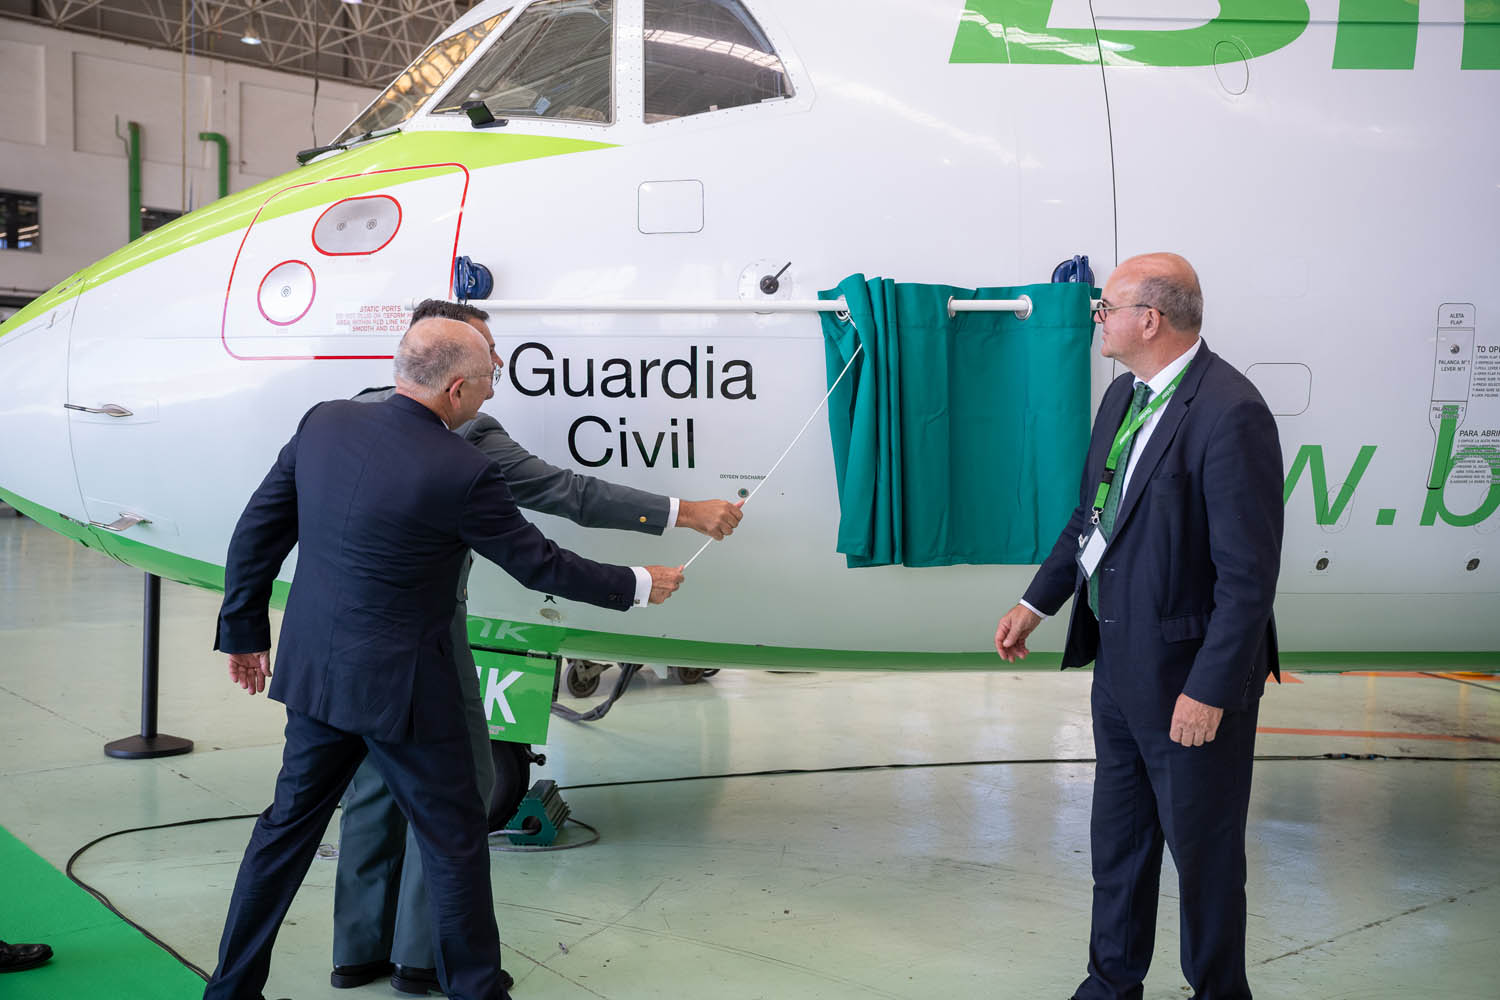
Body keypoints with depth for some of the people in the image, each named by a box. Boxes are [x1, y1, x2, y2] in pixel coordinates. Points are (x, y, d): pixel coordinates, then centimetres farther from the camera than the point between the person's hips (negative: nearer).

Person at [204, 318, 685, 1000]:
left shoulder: (323, 423, -3)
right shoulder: (461, 473, -20)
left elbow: (258, 532, 4)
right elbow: (538, 563, -9)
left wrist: (243, 631, 16)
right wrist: (638, 585, 5)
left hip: (313, 674, 6)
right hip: (398, 688, -6)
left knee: (288, 823, 20)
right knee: (454, 841, 10)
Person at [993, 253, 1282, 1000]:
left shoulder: (1229, 413, -23)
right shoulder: (1126, 393, 5)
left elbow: (1249, 573, -23)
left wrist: (1210, 688, -21)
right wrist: (1036, 603, 13)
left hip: (1187, 671, -8)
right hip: (1119, 657, 8)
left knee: (1202, 844, 11)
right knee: (1118, 832, 22)